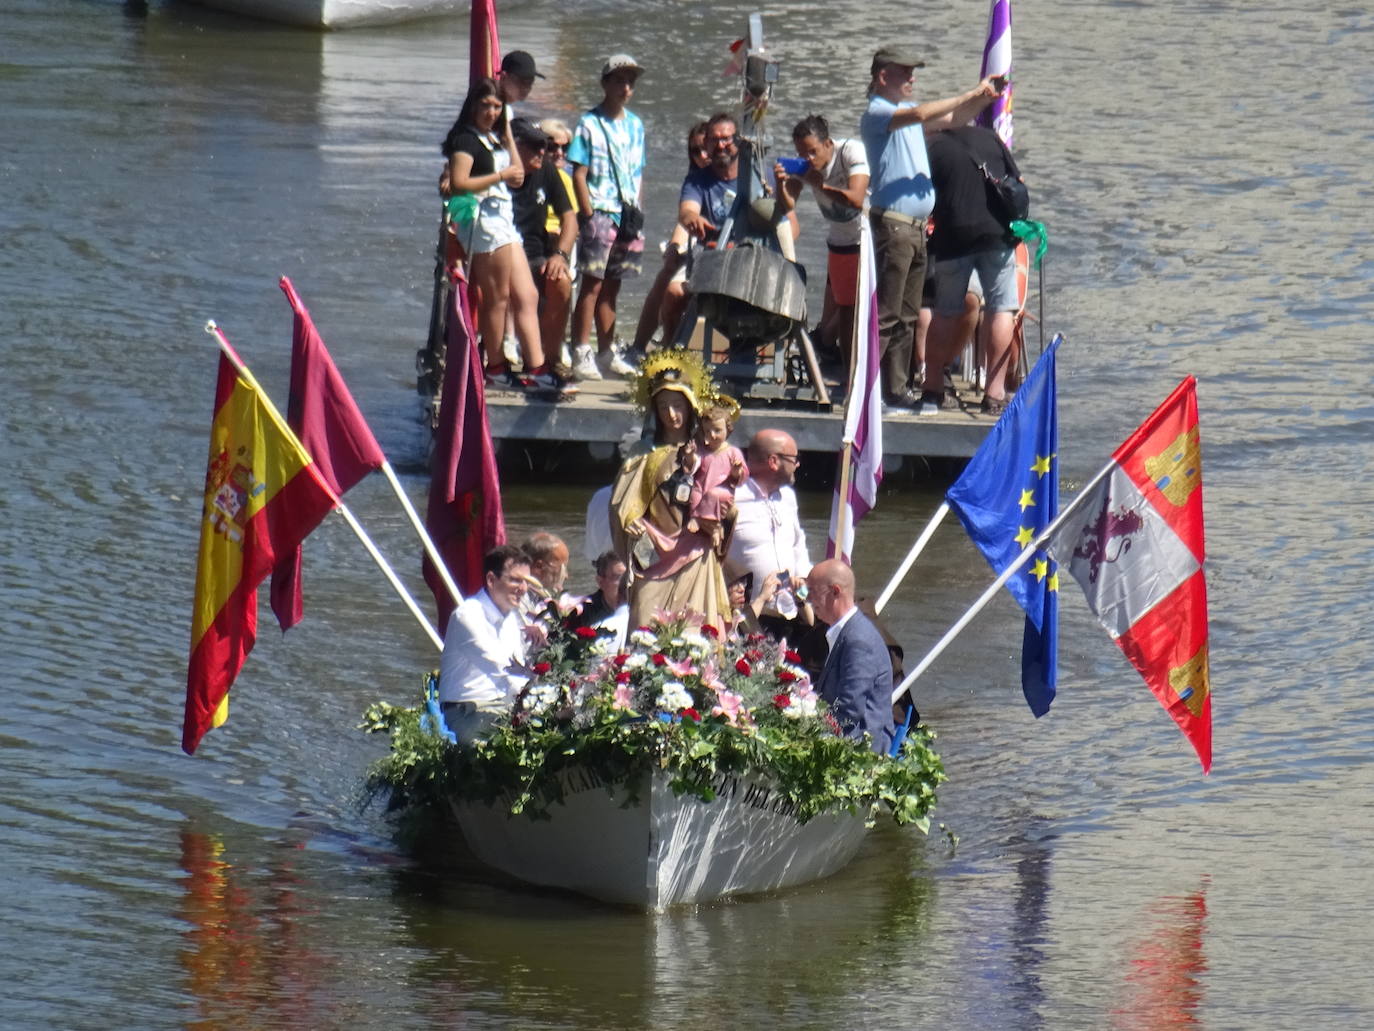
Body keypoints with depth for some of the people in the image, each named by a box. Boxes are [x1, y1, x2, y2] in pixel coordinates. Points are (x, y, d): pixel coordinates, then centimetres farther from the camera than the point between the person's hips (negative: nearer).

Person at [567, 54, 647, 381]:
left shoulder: (635, 125, 15)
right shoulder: (590, 124, -3)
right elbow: (579, 174, -7)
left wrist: (636, 210, 8)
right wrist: (589, 215, -14)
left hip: (627, 216, 6)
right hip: (600, 212, -6)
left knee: (612, 286, 10)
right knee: (593, 283, -9)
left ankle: (606, 354, 15)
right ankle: (581, 354, -10)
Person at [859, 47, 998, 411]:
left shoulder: (905, 110, 18)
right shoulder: (875, 113, -8)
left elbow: (952, 119, 23)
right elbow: (920, 114, -24)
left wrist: (982, 99, 4)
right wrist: (969, 95, -18)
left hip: (917, 228, 9)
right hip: (892, 225, -9)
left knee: (907, 316, 9)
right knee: (886, 314, -10)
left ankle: (896, 390, 13)